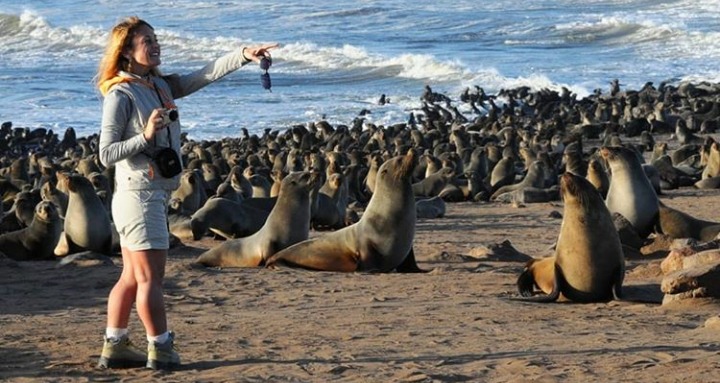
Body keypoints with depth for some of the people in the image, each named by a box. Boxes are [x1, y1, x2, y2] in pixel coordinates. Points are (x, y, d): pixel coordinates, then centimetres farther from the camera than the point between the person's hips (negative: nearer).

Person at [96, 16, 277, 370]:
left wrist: (243, 55, -10)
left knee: (132, 277, 13)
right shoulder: (120, 95, -12)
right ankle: (160, 350, 3)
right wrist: (146, 135, -25)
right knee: (151, 277, -3)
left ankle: (114, 347, 19)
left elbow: (206, 75, 2)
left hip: (154, 195, 9)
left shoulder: (162, 86, 11)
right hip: (138, 195, -9)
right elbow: (106, 154, -14)